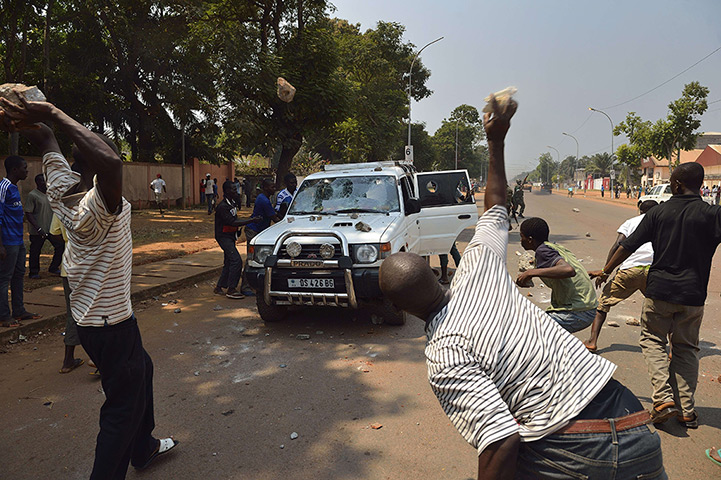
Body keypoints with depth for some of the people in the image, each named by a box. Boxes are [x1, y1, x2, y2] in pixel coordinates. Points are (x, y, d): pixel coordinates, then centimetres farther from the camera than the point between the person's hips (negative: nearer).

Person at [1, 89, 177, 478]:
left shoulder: (62, 192, -3)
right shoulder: (99, 209, -28)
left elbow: (46, 141, 9)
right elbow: (109, 161, -49)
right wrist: (54, 115, -39)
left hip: (89, 313, 10)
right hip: (110, 322, -10)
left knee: (141, 370, 27)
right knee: (124, 405, 3)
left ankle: (143, 447, 45)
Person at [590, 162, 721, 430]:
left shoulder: (659, 212, -1)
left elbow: (629, 246, 3)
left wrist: (606, 271, 12)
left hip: (659, 290, -1)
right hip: (693, 294, 1)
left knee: (653, 340, 12)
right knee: (686, 348, 13)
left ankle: (664, 399, -4)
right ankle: (687, 410, 13)